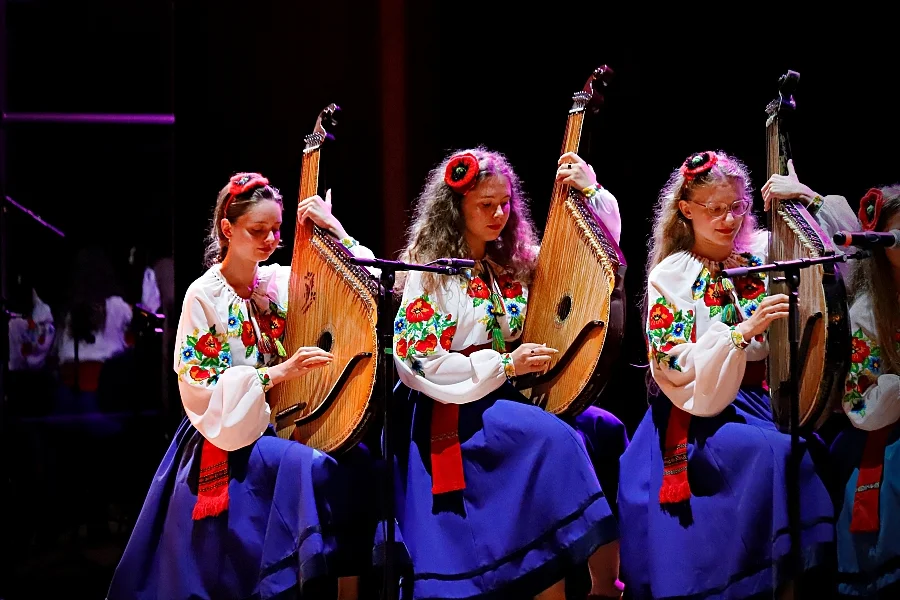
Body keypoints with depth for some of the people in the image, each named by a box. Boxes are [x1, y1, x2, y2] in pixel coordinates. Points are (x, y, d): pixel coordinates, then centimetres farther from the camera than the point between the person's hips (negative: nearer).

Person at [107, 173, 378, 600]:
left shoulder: (281, 281, 6)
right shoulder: (203, 296, -6)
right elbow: (197, 387, -11)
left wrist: (334, 229, -6)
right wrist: (276, 373, -21)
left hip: (280, 425, 5)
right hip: (228, 437, -4)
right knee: (314, 469, -33)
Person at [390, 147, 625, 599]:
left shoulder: (516, 262, 11)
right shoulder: (431, 274, -6)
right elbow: (419, 365, -13)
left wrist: (590, 192, 3)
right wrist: (505, 365, -15)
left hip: (506, 396, 7)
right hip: (454, 411, -7)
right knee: (553, 439, -29)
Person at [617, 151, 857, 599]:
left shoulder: (762, 252, 10)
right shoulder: (670, 277, 0)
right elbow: (678, 368, -10)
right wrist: (744, 331, -23)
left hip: (769, 396, 4)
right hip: (705, 408, -4)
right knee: (778, 454, -32)